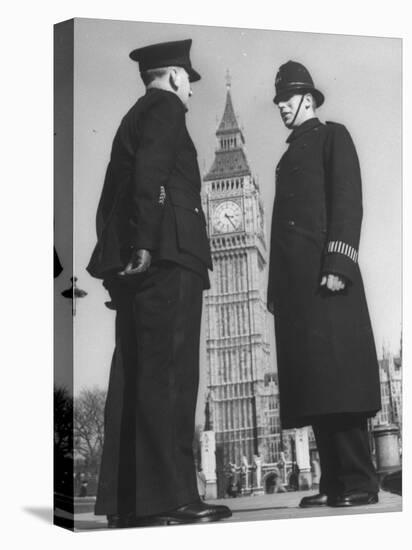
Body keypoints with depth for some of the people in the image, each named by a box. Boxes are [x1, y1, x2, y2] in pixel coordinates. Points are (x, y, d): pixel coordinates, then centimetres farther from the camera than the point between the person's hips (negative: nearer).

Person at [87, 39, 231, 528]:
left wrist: (117, 257, 20)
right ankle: (169, 498, -11)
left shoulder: (133, 117, 28)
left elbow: (110, 197, 24)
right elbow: (150, 175, -15)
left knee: (133, 377, 6)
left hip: (138, 264, 9)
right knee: (169, 376, -11)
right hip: (166, 256, -9)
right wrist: (145, 244, -22)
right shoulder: (164, 108, 2)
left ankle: (124, 500, 8)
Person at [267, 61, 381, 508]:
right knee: (313, 384, 3)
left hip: (323, 272, -7)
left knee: (336, 375, -12)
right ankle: (333, 482, 5)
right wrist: (276, 288, 15)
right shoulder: (289, 155, 27)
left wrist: (338, 264, -18)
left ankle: (359, 482, -8)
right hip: (292, 280, 7)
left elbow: (347, 201, -6)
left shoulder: (333, 136, 8)